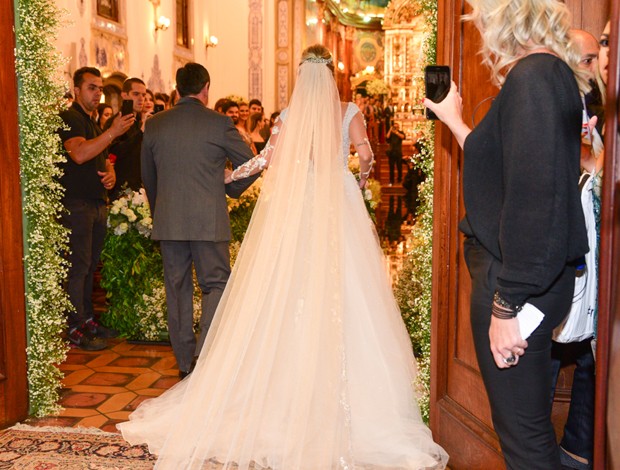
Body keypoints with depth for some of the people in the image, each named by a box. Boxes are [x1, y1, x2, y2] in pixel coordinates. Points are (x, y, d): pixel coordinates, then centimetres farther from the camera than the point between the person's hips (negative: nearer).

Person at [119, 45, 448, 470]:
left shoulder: (290, 114, 3)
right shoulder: (349, 111, 2)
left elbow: (267, 158, -3)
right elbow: (366, 154, -7)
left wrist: (227, 175, 11)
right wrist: (360, 181, 14)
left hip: (294, 207, 1)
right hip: (338, 207, -1)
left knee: (290, 296, 6)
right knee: (339, 294, 2)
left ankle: (291, 383, 13)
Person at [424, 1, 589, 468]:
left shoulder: (534, 75, -17)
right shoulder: (551, 72, 13)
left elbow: (534, 196, -25)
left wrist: (507, 305, -23)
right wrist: (454, 119, 29)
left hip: (519, 281, -10)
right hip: (521, 276, 10)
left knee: (524, 432, 2)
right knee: (528, 423, 21)